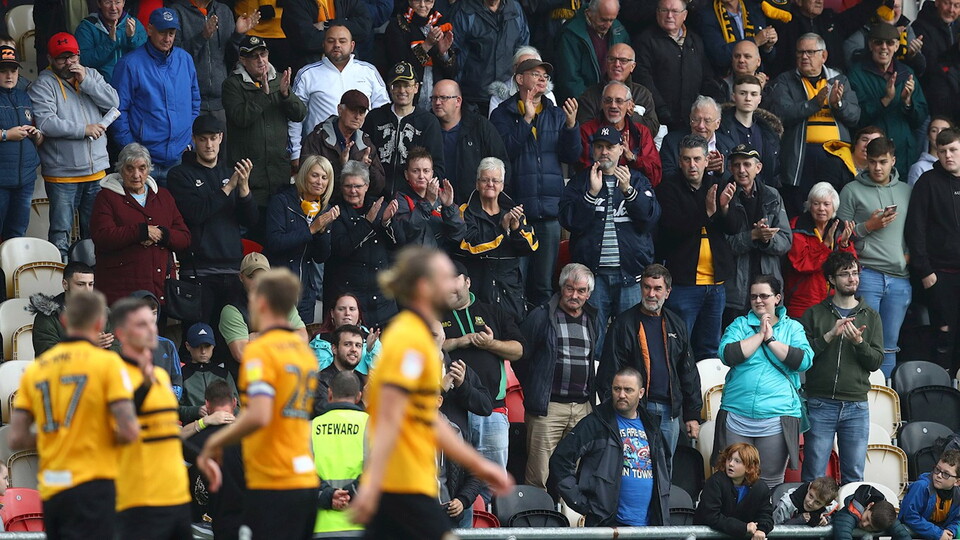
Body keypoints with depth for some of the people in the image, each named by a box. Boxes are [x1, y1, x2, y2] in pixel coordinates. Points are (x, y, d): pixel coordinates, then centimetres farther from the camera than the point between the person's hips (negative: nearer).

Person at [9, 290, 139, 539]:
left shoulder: (35, 368, 9)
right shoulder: (107, 362, -5)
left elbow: (16, 438, 6)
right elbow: (129, 431, -13)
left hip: (50, 491, 6)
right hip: (92, 487, -6)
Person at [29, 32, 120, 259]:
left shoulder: (91, 75, 10)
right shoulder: (43, 85, -5)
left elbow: (113, 102, -2)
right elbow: (45, 123, -18)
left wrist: (85, 82, -11)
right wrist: (83, 129, -16)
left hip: (96, 171, 5)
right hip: (61, 174, -5)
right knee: (60, 233, -4)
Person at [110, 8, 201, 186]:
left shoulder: (185, 60, 9)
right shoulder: (130, 64, -7)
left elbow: (195, 102, 19)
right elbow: (118, 110, -6)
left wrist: (190, 140, 10)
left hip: (180, 157, 4)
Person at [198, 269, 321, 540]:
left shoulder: (260, 349, -11)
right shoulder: (304, 350, 15)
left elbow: (258, 415, -24)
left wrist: (215, 443, -10)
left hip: (272, 484, -8)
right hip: (306, 481, 8)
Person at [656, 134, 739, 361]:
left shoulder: (716, 188, 12)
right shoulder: (669, 189, -3)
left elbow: (733, 228, 5)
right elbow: (672, 229, -15)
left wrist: (724, 208, -16)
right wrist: (707, 211, -24)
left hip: (715, 283, 5)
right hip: (683, 282, -5)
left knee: (710, 350, 11)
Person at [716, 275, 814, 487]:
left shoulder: (793, 328, 9)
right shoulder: (739, 325, 11)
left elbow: (804, 361, -7)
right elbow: (728, 355, -7)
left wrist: (771, 339, -7)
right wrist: (760, 335, -6)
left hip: (777, 418, -1)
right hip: (736, 417, 1)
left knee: (771, 481, 1)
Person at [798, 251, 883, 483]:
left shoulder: (870, 317, 11)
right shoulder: (814, 314, 6)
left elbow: (876, 362, 5)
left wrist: (858, 342, -13)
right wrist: (830, 335, -14)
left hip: (856, 405, 2)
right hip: (820, 403, -2)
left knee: (855, 477, 3)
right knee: (814, 477, -2)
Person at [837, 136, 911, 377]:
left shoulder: (906, 191, 16)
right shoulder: (852, 191, 4)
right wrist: (868, 226, -11)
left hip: (900, 278, 4)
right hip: (867, 274, -4)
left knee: (890, 346, 7)